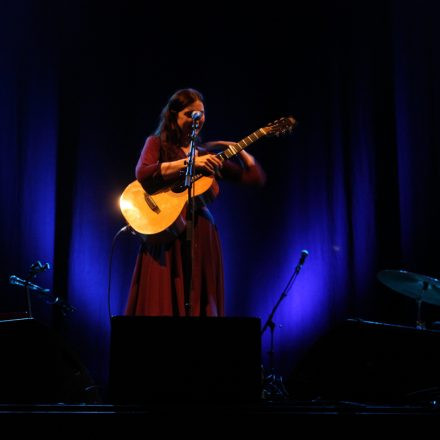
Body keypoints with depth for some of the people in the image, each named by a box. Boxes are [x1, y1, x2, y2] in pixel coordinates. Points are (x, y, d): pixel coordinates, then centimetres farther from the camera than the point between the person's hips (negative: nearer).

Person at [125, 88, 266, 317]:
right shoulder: (157, 143, 7)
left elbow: (256, 177, 14)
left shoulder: (207, 153, 16)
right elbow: (142, 174, -15)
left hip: (201, 233, 4)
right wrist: (189, 162, -16)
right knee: (161, 304, -7)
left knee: (201, 305, 0)